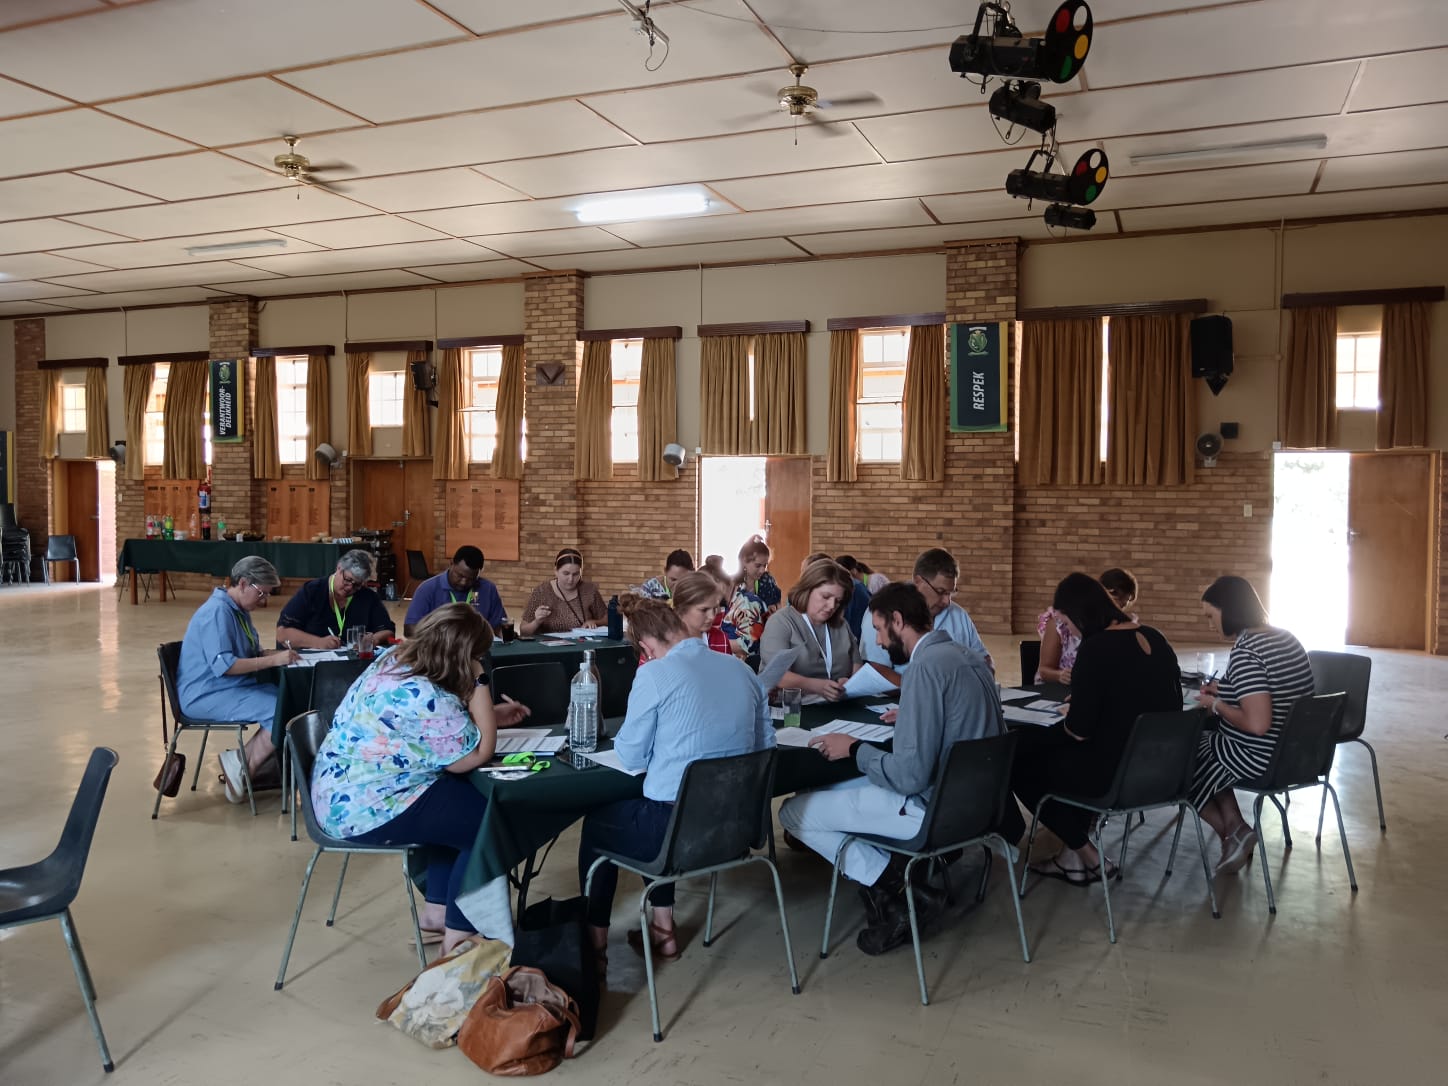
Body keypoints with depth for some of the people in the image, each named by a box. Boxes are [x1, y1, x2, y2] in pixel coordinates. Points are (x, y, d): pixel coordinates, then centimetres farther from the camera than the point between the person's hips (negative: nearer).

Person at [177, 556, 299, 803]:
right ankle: (244, 771, -7)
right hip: (206, 695, -10)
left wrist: (276, 653, -1)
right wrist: (273, 660, -25)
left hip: (233, 687, 10)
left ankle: (241, 764, -7)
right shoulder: (218, 612, -18)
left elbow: (247, 655, 18)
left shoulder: (239, 610, 13)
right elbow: (223, 665, -26)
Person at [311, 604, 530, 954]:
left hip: (345, 791, 10)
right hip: (365, 807, -10)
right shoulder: (422, 696, -29)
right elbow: (479, 752, -18)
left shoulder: (395, 659, 2)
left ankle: (438, 909, 25)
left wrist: (491, 715, 10)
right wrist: (479, 683, -17)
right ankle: (458, 936, 6)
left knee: (463, 800, 21)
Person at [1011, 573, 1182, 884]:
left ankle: (1089, 858, 17)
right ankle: (1073, 856, 25)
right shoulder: (1154, 639, 6)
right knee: (1045, 746, 28)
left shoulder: (1096, 648, -19)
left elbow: (1079, 730, -18)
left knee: (1019, 763, 12)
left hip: (1115, 772, -9)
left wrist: (1067, 717, 4)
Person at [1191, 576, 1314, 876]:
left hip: (1259, 758, -9)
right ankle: (1235, 830, 18)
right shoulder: (1286, 638, 4)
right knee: (1206, 740, 28)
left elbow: (1257, 724, -31)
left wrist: (1216, 704, -15)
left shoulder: (1244, 652, -25)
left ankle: (1232, 833, 23)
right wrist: (1224, 690, 11)